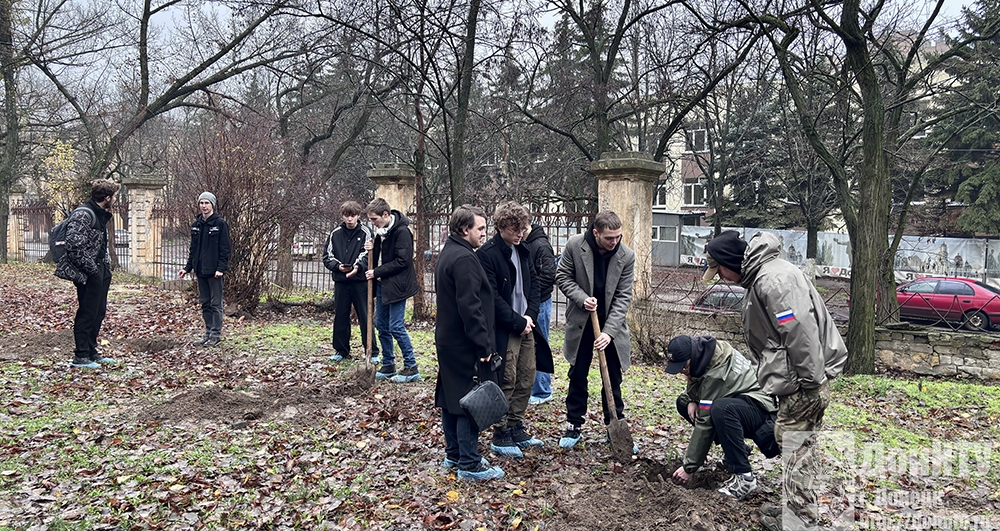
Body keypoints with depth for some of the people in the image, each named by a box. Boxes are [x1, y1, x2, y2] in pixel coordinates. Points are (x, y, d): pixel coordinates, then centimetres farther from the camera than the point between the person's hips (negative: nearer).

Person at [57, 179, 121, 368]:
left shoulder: (101, 215, 14)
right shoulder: (83, 215, -17)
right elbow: (74, 247, -24)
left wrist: (106, 266, 13)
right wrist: (93, 270, -18)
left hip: (100, 272, 10)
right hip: (88, 274, -10)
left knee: (98, 312, 14)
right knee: (87, 314, -3)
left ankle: (91, 352, 25)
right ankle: (81, 356, 6)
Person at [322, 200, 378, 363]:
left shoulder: (366, 232, 0)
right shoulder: (335, 234, 9)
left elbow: (368, 254, -9)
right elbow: (327, 256, 8)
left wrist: (358, 266, -27)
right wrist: (338, 266, -11)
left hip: (360, 281, -3)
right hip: (340, 281, 3)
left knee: (365, 318, 0)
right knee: (340, 317, 10)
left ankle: (372, 352, 7)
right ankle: (341, 350, 23)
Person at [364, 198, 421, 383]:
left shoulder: (402, 232, -17)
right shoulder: (381, 231, 11)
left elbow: (402, 261, -21)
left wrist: (376, 272, -17)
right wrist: (372, 248, -1)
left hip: (396, 286, -9)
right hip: (382, 285, 9)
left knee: (396, 327, -8)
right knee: (382, 326, 12)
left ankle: (411, 368, 3)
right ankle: (388, 366, 23)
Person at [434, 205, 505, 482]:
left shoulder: (447, 254, 14)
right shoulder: (464, 259, -19)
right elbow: (470, 307, -24)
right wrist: (484, 344, -20)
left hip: (448, 340, 11)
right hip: (465, 345, -11)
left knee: (451, 399, 16)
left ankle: (454, 455, 29)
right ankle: (469, 464, 6)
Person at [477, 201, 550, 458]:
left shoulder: (523, 251, 11)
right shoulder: (487, 254, -14)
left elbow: (533, 283, 16)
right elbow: (493, 297, -17)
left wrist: (531, 315, 1)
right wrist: (518, 322, -14)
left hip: (525, 325, 8)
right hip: (504, 329, -8)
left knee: (527, 378, 12)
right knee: (507, 381, -3)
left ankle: (515, 428, 26)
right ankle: (501, 436, 10)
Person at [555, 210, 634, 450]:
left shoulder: (627, 256, -14)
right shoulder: (574, 245, -15)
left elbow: (623, 297, -12)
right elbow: (562, 276, -4)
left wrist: (609, 331, -20)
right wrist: (582, 298, -20)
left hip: (611, 323, 0)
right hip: (580, 321, 0)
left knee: (613, 379, 7)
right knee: (577, 376, 9)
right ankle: (574, 426, 22)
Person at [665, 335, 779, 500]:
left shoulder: (715, 374, -30)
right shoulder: (701, 349, -5)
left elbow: (705, 423, -27)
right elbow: (694, 384, 15)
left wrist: (689, 467, -20)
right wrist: (691, 400, -9)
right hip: (735, 403, 10)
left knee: (720, 409, -40)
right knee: (683, 402, 7)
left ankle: (744, 477, -26)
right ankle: (736, 448, 11)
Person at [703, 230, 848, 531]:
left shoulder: (773, 279, -21)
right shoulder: (760, 277, 14)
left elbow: (801, 331, -27)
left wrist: (811, 380, -23)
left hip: (803, 383, -11)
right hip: (798, 380, 11)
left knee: (794, 447, -2)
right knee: (798, 445, 18)